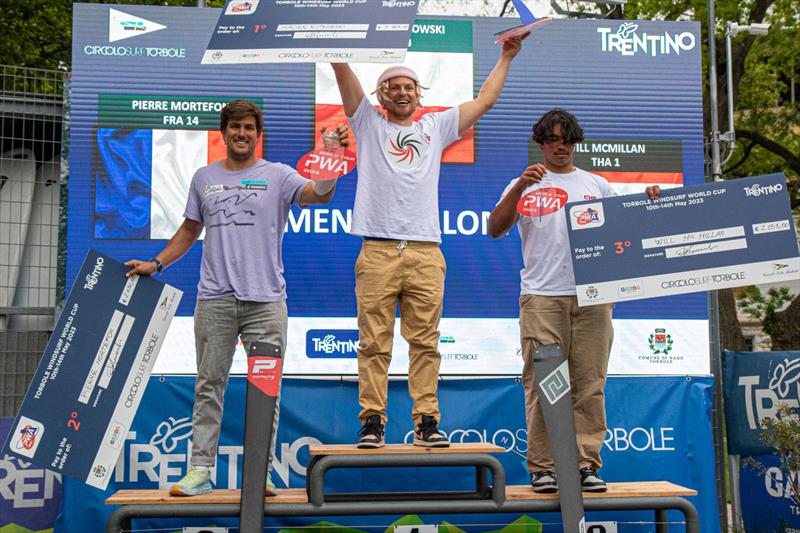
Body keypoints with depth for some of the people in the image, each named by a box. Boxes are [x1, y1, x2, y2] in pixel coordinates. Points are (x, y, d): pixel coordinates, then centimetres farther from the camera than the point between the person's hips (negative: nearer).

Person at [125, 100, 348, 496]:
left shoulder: (277, 176, 2)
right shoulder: (204, 178, 13)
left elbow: (319, 194, -15)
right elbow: (190, 230, 22)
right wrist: (156, 263, 13)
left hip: (265, 299, -2)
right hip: (214, 299, 2)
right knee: (209, 385, 6)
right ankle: (200, 469, 13)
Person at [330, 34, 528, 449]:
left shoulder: (435, 127, 22)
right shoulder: (368, 124, 16)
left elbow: (484, 100, 25)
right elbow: (343, 71, 8)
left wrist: (506, 56, 27)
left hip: (426, 254, 2)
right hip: (377, 251, -2)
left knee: (425, 343, 2)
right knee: (375, 343, -1)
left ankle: (427, 422, 6)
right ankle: (372, 422, 4)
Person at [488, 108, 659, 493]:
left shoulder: (597, 185, 20)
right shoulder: (525, 185, 13)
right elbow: (495, 229, -1)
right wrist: (521, 186, -12)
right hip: (541, 297, -2)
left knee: (589, 383, 1)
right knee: (542, 384, -3)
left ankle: (586, 464, 7)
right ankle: (542, 467, 3)